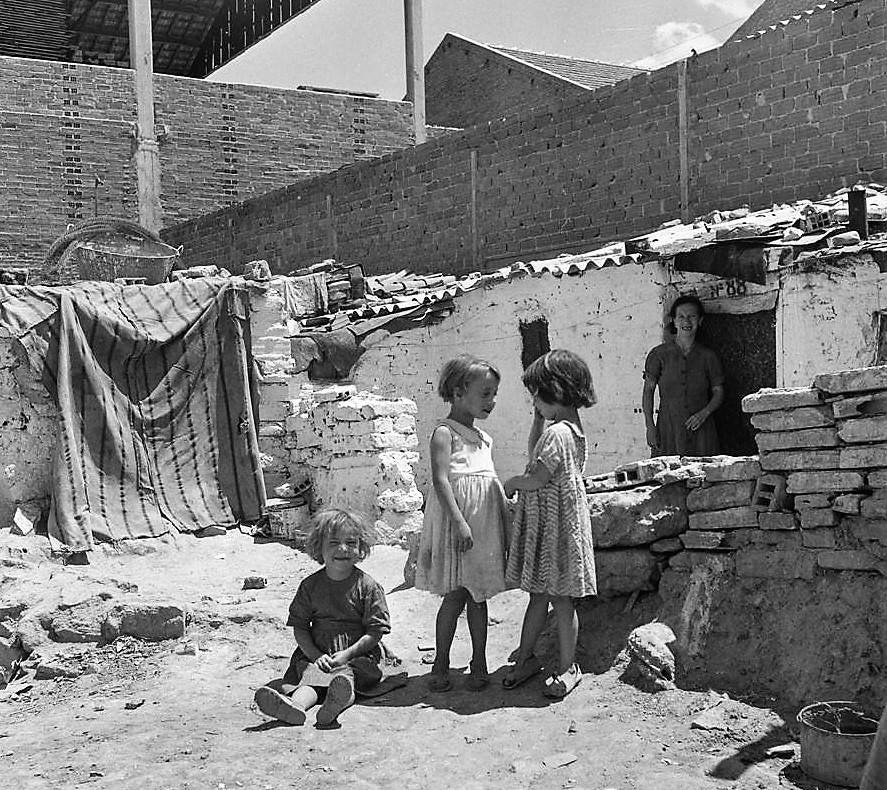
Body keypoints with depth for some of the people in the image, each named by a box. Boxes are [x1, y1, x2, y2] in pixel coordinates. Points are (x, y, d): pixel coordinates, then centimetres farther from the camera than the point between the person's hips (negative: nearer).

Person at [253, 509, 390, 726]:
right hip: (316, 654, 2)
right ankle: (297, 703, -61)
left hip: (359, 654, -2)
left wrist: (347, 654, -13)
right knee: (311, 675, -29)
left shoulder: (367, 586, 0)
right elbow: (300, 628, 7)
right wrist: (316, 655, -9)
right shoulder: (310, 585, 8)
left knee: (344, 673, -34)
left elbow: (375, 632, -2)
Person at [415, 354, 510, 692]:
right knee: (455, 595, -4)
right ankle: (441, 664, 9)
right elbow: (440, 480, -16)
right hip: (455, 525, -7)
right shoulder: (444, 433, -7)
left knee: (478, 596, 11)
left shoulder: (485, 439, 18)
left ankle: (479, 664, 18)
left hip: (486, 523, 7)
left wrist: (509, 520, 19)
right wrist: (459, 522, -23)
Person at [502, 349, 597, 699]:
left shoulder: (557, 432, -20)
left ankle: (567, 667, 13)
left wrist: (512, 483, -4)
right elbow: (535, 454, 24)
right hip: (544, 522, 10)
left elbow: (538, 479, -23)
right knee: (539, 594, 16)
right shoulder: (571, 427, 11)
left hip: (554, 522, -10)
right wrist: (538, 418, 14)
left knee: (560, 597, 2)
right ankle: (525, 658, 25)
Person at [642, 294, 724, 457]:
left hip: (700, 430, 1)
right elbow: (648, 390, 3)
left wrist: (704, 413, -8)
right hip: (668, 430, -1)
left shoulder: (708, 356, 8)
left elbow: (718, 392, 11)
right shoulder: (659, 354, 5)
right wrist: (650, 426, -6)